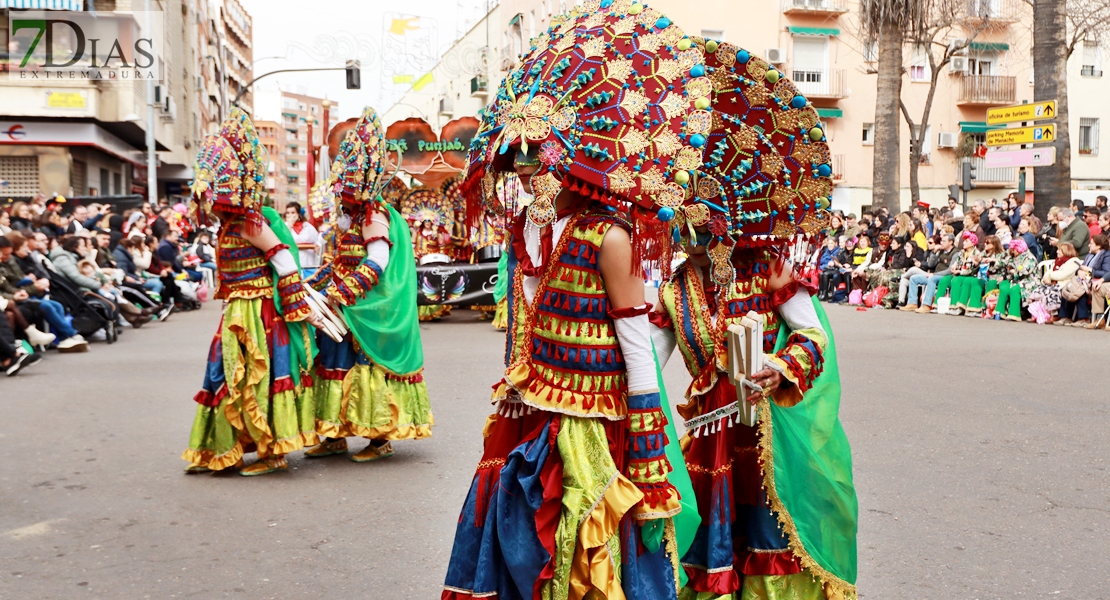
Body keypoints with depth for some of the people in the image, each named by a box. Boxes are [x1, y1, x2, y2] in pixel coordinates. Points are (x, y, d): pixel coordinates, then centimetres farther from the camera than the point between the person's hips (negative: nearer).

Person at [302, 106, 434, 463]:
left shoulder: (375, 215, -14)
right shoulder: (347, 215, 14)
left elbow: (377, 262, -23)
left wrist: (342, 293, -26)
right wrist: (312, 285, 14)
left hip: (367, 308, -9)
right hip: (343, 305, 9)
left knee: (368, 366, -4)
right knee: (335, 362, 10)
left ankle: (381, 438, 6)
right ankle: (336, 435, 19)